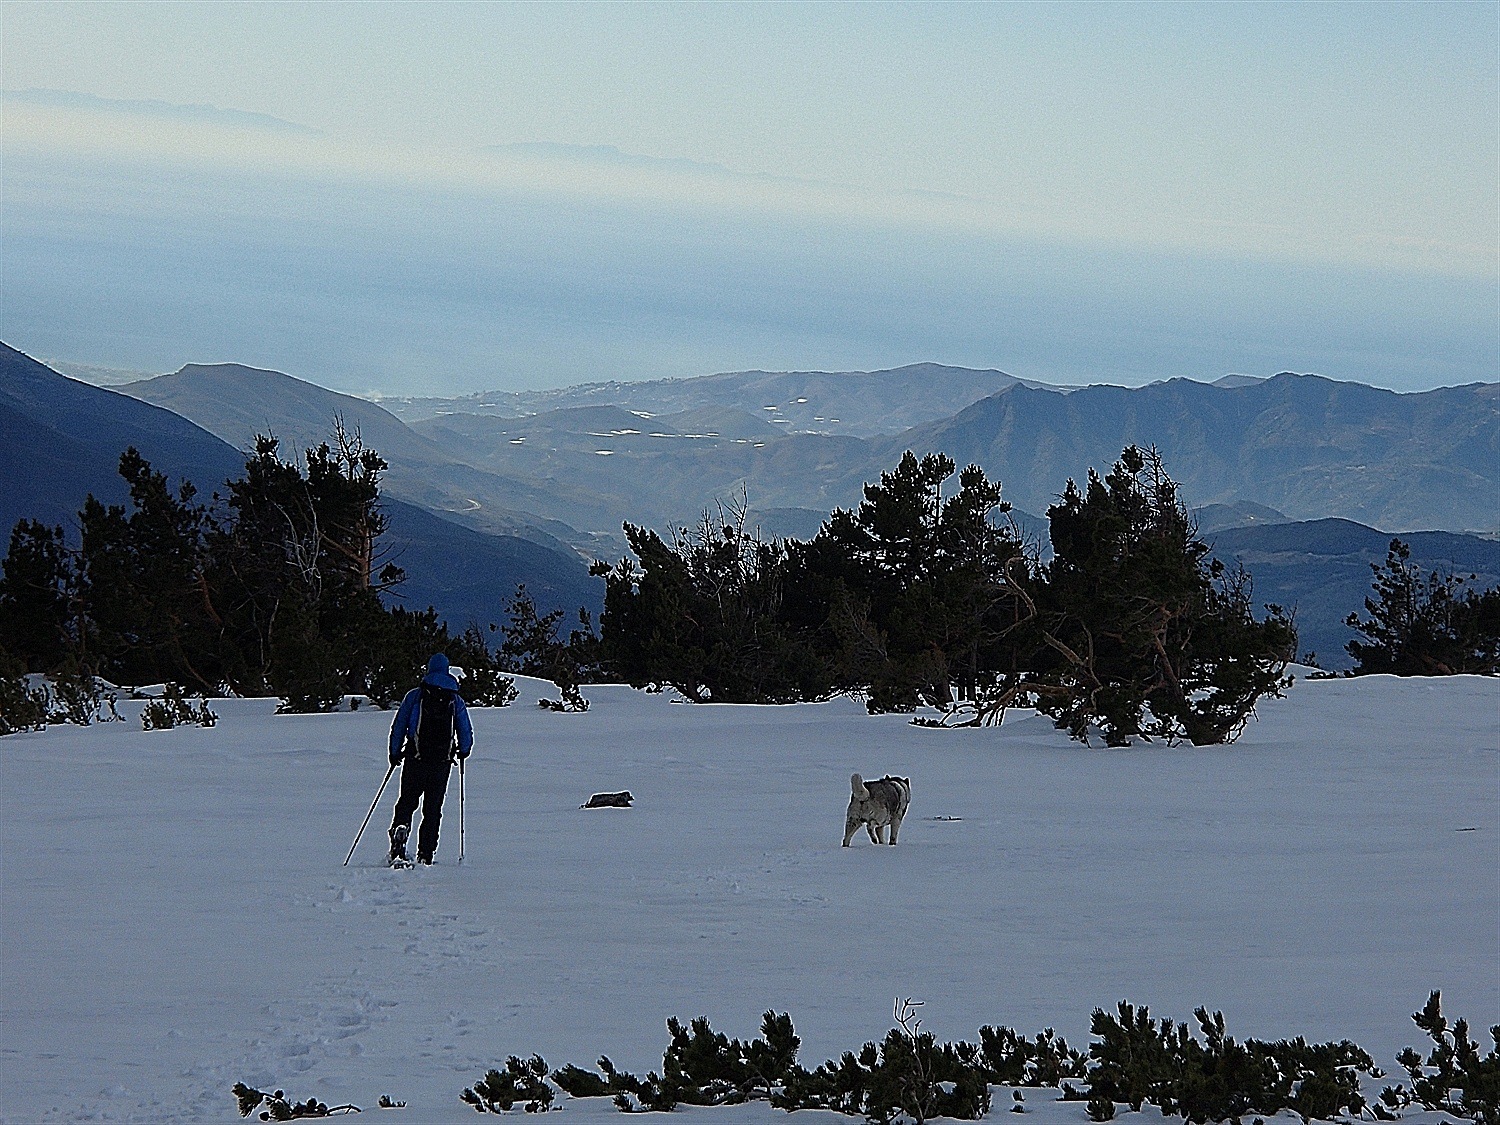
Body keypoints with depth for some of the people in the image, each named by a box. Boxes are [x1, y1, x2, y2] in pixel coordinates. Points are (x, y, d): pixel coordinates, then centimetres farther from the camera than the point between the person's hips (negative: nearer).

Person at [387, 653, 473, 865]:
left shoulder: (415, 695, 3)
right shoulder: (456, 700, 7)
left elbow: (398, 727, 2)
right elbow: (466, 733, 10)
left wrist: (395, 753, 13)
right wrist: (463, 751, 30)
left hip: (415, 758, -1)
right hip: (442, 760, 1)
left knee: (407, 801, 5)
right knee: (433, 808, 8)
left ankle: (400, 830, -24)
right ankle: (425, 854, 5)